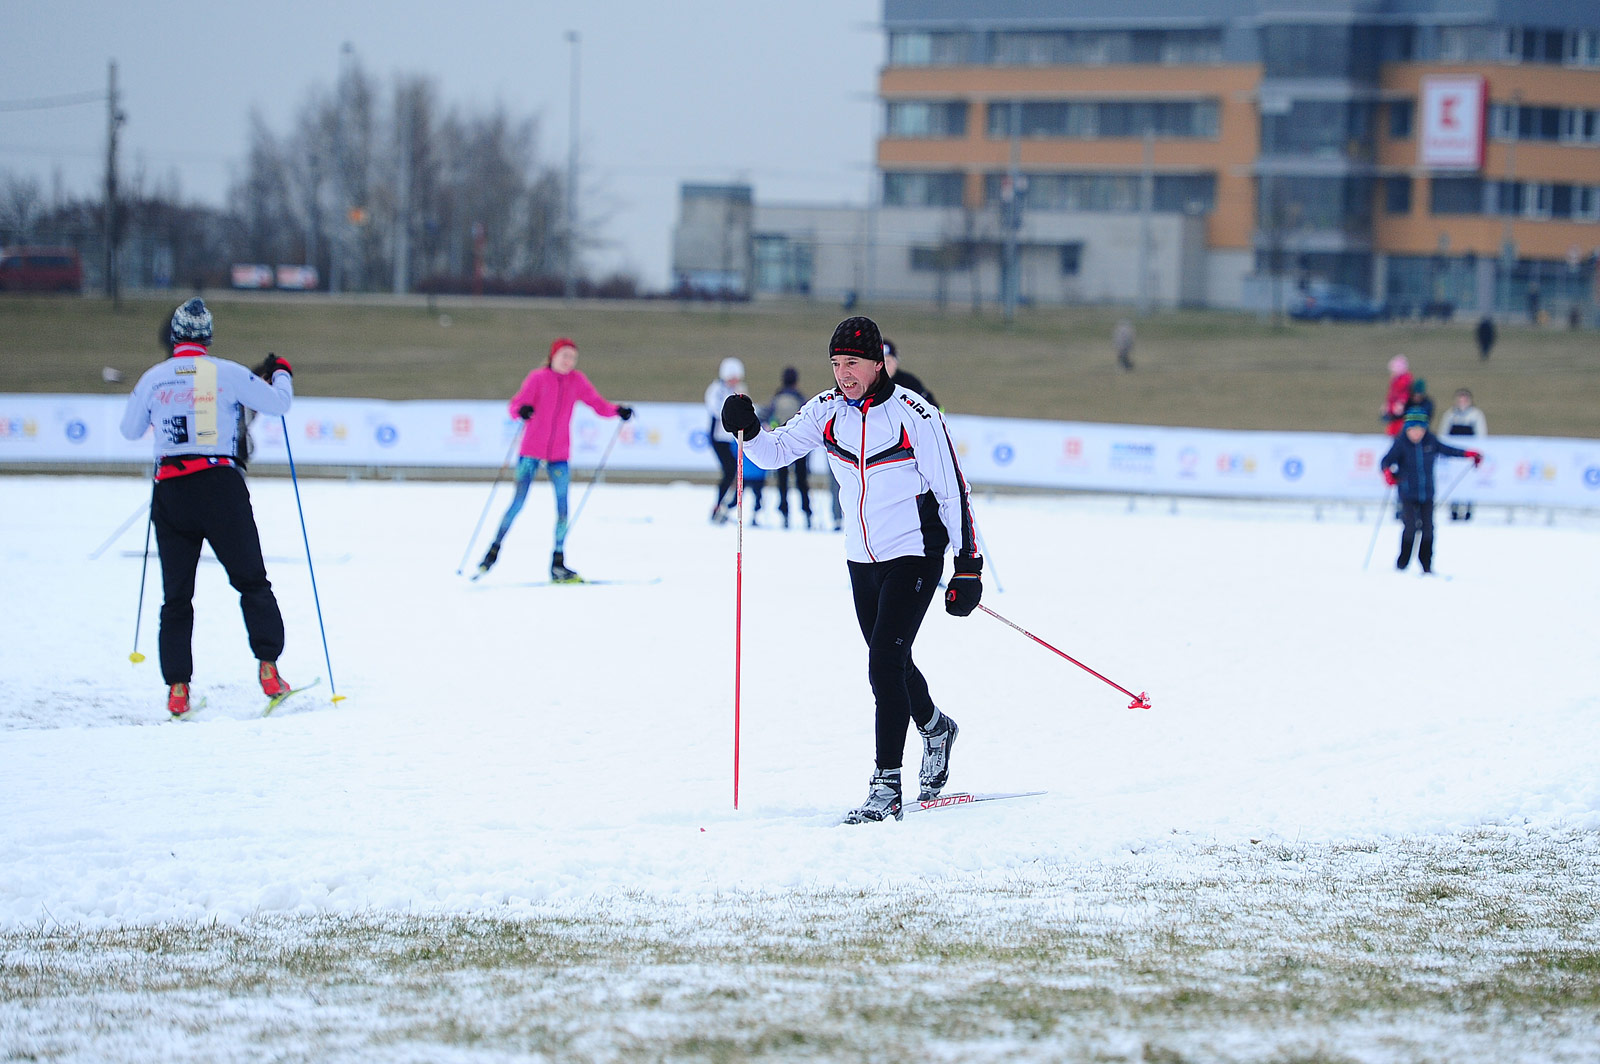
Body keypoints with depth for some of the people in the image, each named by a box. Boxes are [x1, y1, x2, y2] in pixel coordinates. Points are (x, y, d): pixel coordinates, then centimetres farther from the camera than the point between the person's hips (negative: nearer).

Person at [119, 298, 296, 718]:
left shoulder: (153, 378, 5)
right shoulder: (227, 373, -2)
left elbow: (130, 430, 18)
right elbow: (279, 403, 7)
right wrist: (281, 373, 27)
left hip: (170, 491, 2)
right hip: (220, 484, -2)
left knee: (176, 595, 8)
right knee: (251, 581, 8)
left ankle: (177, 687, 0)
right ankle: (268, 667, -2)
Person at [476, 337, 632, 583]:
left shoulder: (577, 381, 5)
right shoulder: (538, 378, -5)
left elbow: (597, 403, 3)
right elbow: (516, 403, -11)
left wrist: (617, 410, -15)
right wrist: (521, 410, -35)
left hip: (559, 456, 3)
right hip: (531, 451, -3)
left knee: (562, 508, -1)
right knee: (518, 502, -3)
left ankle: (558, 565, 5)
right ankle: (494, 549, 11)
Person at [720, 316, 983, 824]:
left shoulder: (914, 415, -15)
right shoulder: (827, 411, 0)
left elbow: (953, 491, -11)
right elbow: (775, 452, 4)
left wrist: (969, 567, -11)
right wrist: (749, 429, -19)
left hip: (914, 556, -6)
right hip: (863, 558, 6)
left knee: (884, 664, -16)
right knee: (889, 665, 19)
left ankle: (886, 787, -14)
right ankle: (936, 729, 49)